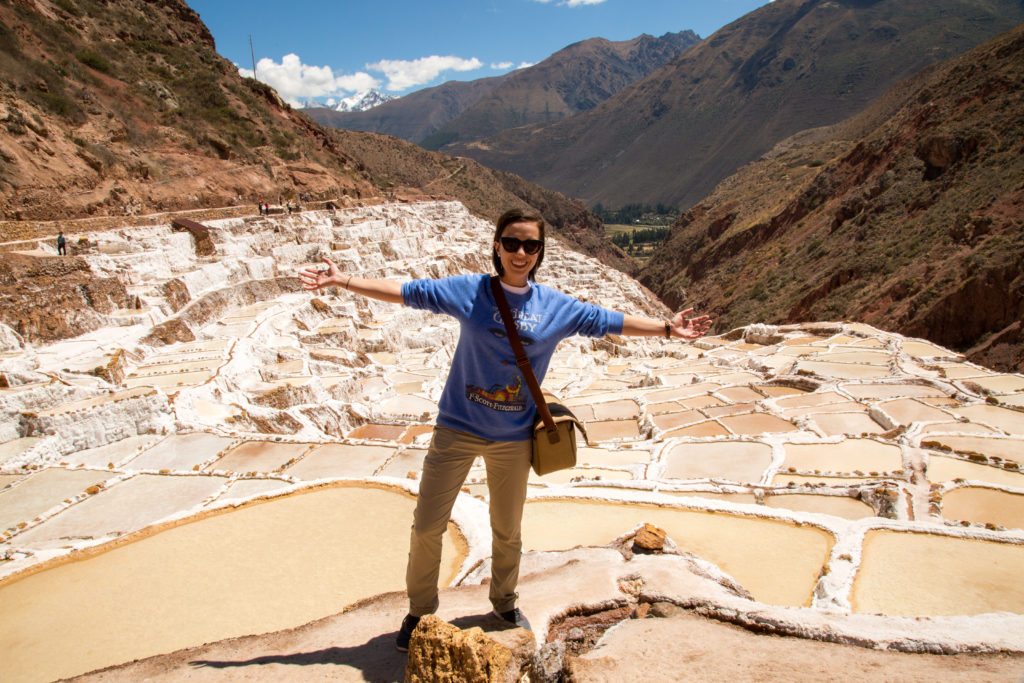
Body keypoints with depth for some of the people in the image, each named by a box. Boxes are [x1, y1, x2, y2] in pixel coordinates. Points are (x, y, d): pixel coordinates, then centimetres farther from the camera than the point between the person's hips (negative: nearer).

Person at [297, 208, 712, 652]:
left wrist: (667, 328, 7)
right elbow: (406, 292, -5)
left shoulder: (557, 307, -1)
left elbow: (610, 321, 8)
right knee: (427, 526, 4)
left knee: (507, 530, 17)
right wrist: (344, 281, -9)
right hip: (457, 429, -1)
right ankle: (420, 611, 28)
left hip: (514, 438, 2)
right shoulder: (468, 290, -7)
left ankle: (505, 604, 43)